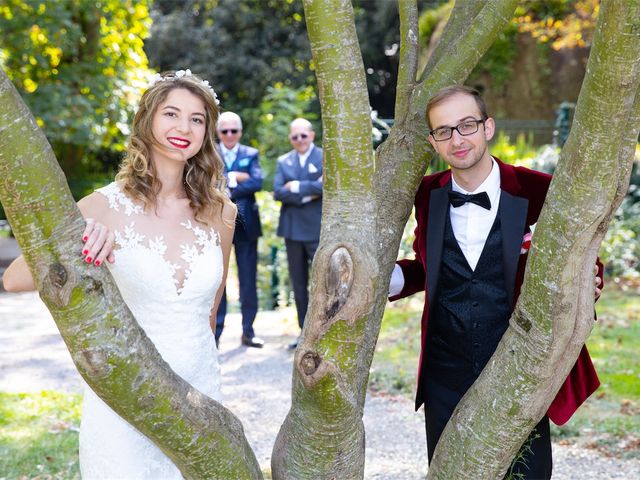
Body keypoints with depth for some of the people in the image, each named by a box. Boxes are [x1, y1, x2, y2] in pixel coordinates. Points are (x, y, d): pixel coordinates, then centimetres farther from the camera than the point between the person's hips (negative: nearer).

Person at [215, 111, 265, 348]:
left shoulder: (251, 154, 7)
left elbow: (257, 182, -10)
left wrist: (224, 191, -13)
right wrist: (234, 178, -14)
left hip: (246, 224, 1)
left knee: (248, 280, 6)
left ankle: (248, 331, 16)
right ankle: (215, 332, 8)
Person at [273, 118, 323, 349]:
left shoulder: (325, 158, 1)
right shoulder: (284, 161, 12)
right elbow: (277, 191, -2)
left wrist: (297, 187, -11)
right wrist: (308, 194, -12)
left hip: (318, 229, -4)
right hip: (293, 229, 5)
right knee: (298, 284, 9)